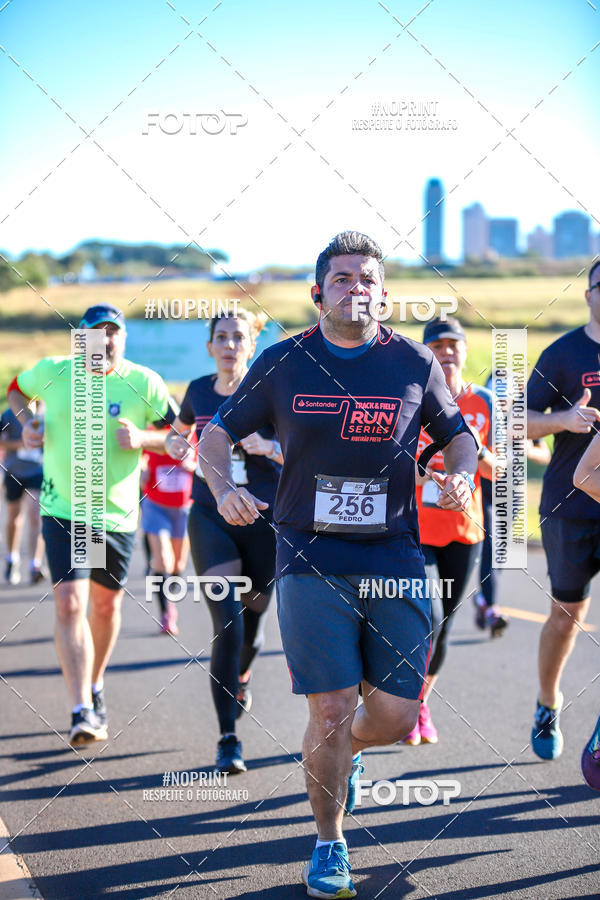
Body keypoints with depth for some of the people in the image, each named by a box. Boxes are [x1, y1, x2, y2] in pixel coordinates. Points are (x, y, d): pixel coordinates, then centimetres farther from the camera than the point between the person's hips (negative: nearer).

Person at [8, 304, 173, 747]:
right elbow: (17, 389, 19)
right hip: (62, 511, -1)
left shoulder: (145, 384, -5)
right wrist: (27, 420, -1)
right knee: (70, 605, -15)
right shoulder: (53, 372, -3)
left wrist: (141, 438, -17)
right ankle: (82, 711, -16)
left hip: (117, 513, 1)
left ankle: (95, 688, 39)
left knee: (105, 605, 15)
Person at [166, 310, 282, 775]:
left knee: (253, 621, 14)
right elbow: (181, 429, 27)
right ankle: (229, 741, -11)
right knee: (227, 624, -14)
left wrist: (268, 447, -24)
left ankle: (240, 676, 52)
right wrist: (175, 446, 5)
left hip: (265, 521, 0)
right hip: (211, 517, 1)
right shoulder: (199, 391, 5)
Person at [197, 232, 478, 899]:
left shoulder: (414, 362, 5)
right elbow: (217, 433, 9)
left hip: (395, 557, 2)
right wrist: (225, 491, -10)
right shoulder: (283, 363, 2)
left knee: (394, 718, 0)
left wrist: (462, 475, -4)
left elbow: (455, 432, 17)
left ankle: (346, 752, 38)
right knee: (331, 714, -8)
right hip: (311, 559, -2)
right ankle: (329, 844, 15)